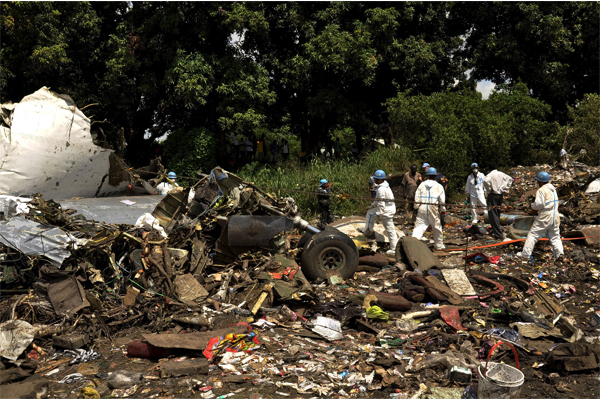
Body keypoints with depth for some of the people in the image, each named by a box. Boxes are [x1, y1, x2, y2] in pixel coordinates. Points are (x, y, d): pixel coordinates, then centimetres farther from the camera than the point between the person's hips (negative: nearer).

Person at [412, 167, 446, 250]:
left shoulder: (422, 185, 4)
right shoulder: (439, 186, 3)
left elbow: (417, 198, 5)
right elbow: (442, 201, 4)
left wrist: (416, 207, 13)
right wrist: (442, 211, 13)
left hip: (422, 208, 0)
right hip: (433, 209, 0)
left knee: (419, 226, -2)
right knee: (437, 227, 13)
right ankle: (439, 245, 25)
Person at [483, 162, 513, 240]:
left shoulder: (490, 175, -15)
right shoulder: (501, 174, 6)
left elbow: (486, 181, -34)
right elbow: (510, 179, 14)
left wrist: (488, 189, -18)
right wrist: (504, 189, 10)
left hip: (492, 195, -7)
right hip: (500, 195, 7)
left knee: (493, 215, -5)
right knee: (497, 214, 21)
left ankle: (499, 235, -11)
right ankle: (495, 231, 34)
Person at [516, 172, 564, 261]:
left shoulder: (541, 190, -13)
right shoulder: (553, 190, 15)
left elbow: (539, 204, -23)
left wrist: (533, 205, -1)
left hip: (545, 217, -7)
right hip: (555, 217, 7)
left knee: (533, 234, 1)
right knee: (555, 236, 14)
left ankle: (526, 253, 3)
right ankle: (559, 251, 0)